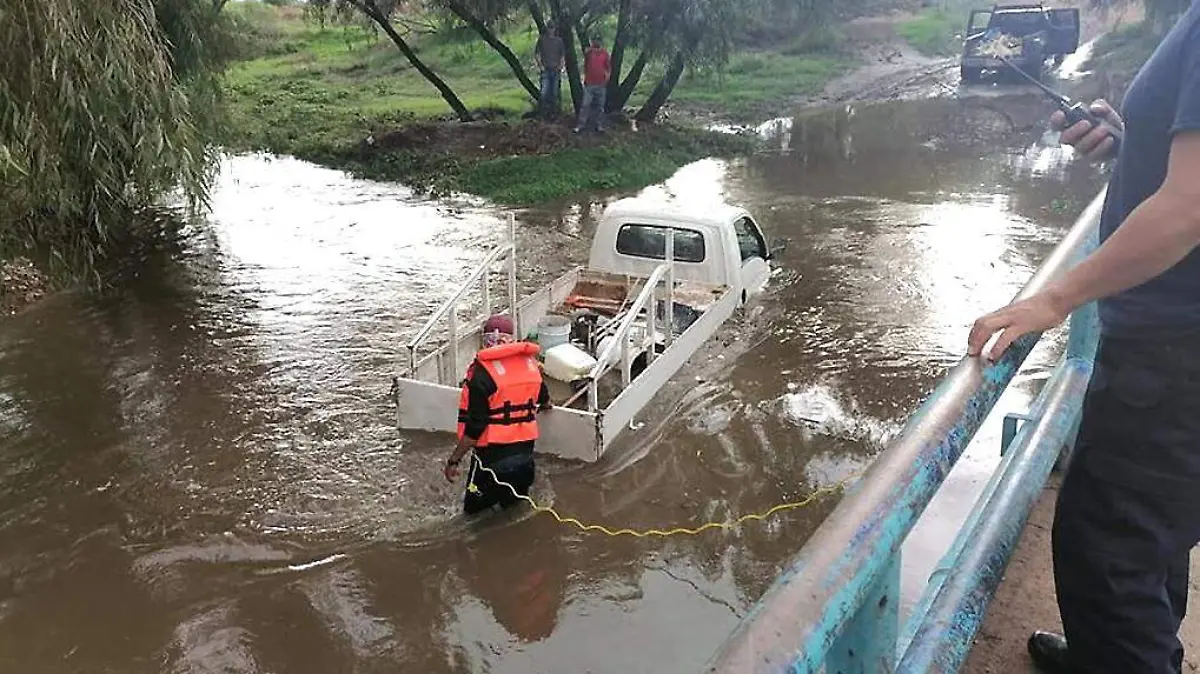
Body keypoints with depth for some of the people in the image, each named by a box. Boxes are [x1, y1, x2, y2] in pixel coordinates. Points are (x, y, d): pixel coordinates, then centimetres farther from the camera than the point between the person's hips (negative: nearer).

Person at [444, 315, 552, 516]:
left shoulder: (482, 373, -17)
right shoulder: (530, 362, 1)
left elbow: (474, 426, -20)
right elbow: (543, 398, 21)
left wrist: (454, 460, -12)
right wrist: (545, 405, 46)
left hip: (493, 454, -5)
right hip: (525, 450, 5)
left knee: (474, 507, 10)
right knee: (518, 497, 27)